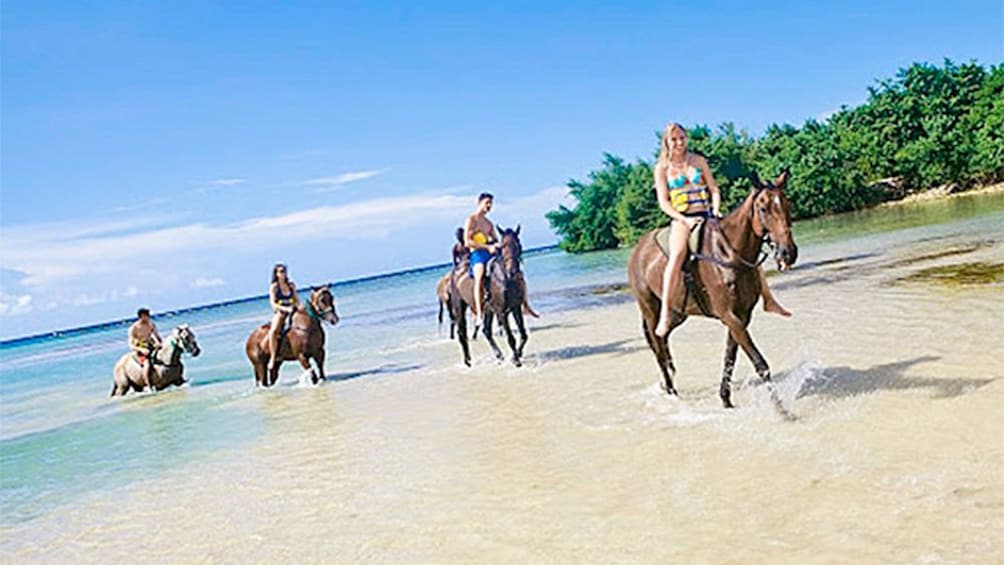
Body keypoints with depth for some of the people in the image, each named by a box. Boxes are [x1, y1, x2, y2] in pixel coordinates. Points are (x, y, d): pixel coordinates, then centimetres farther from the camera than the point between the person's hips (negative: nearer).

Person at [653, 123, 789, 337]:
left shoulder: (698, 160, 12)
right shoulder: (662, 168, 4)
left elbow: (714, 189, 12)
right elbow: (664, 202, -2)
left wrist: (716, 210, -7)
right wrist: (684, 220, -16)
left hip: (706, 216, 4)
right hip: (681, 219, -4)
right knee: (678, 254, -34)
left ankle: (768, 299, 7)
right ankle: (665, 314, -37)